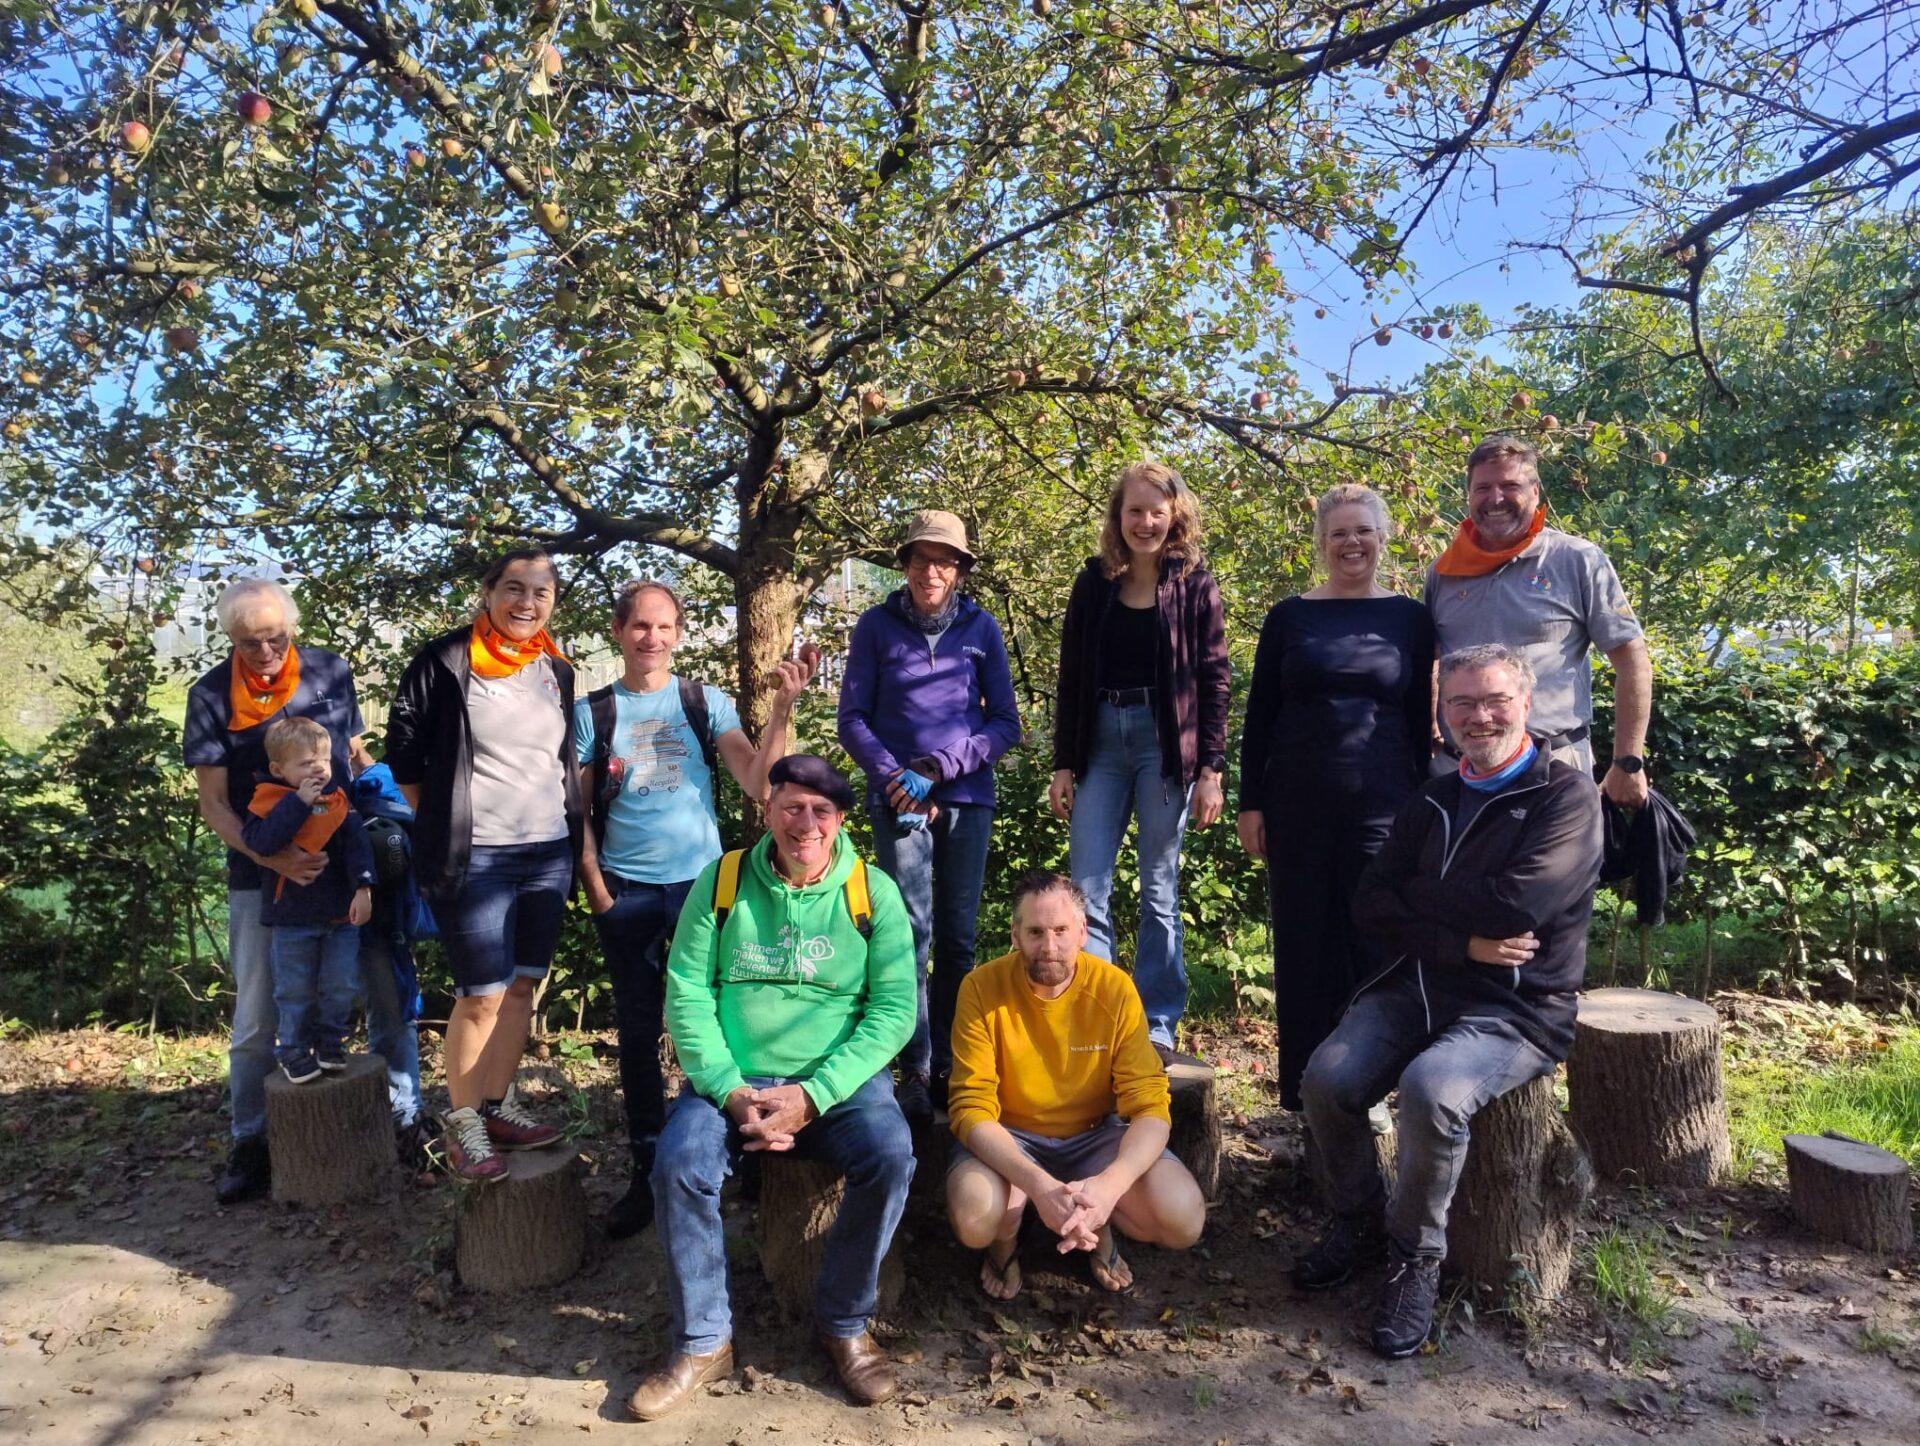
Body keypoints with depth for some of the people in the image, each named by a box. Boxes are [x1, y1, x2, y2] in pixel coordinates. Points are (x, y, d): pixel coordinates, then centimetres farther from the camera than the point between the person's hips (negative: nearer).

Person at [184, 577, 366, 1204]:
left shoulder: (330, 672, -3)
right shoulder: (211, 695, -7)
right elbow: (213, 802, -8)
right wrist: (272, 857, -23)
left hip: (343, 862, 1)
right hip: (260, 875, -1)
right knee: (255, 1020, 7)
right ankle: (250, 1144, 22)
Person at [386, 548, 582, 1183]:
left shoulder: (557, 671, 9)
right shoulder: (445, 661, -8)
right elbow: (404, 753, -2)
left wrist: (576, 830, 13)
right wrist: (441, 825, 1)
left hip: (550, 855, 5)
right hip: (475, 859, -5)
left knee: (521, 987, 11)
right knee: (481, 996, -2)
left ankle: (497, 1106, 25)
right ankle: (462, 1125, 15)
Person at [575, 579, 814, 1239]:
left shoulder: (707, 702, 0)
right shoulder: (592, 712, 2)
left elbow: (757, 784, -11)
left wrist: (781, 709, -22)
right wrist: (596, 889, -4)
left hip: (701, 881, 0)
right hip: (627, 890, 1)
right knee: (638, 1029, 9)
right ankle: (646, 1171, 21)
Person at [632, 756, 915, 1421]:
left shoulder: (874, 892, -4)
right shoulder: (722, 881, -1)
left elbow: (894, 1008, -9)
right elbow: (687, 993, -4)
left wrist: (812, 1096, -18)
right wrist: (730, 1093, -16)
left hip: (840, 1080, -1)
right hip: (733, 1078, 1)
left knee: (890, 1156, -27)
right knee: (678, 1165, -24)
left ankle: (844, 1323, -1)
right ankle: (703, 1342, 0)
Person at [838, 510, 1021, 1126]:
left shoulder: (981, 627, 4)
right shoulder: (876, 626, 3)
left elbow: (1006, 723, 4)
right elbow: (852, 719, 4)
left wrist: (938, 769, -8)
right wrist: (895, 777, -11)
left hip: (967, 798, 2)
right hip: (900, 800, -1)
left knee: (958, 938, 5)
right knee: (910, 932, -7)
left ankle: (951, 1068, 14)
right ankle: (916, 1072, 0)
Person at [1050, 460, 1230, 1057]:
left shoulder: (1195, 585, 2)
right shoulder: (1093, 583, 8)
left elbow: (1215, 680, -1)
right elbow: (1071, 678, 8)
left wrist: (1211, 769, -7)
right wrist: (1063, 763, 4)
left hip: (1166, 743, -2)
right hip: (1101, 740, 2)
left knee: (1160, 889, 5)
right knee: (1086, 888, -1)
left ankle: (1158, 1026, 15)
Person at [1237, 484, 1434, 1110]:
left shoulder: (1410, 619, 7)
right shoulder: (1289, 617, 7)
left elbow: (1421, 720, 8)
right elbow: (1258, 715, 6)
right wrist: (1250, 804, 0)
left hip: (1381, 808, 0)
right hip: (1297, 807, 0)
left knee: (1374, 942, 4)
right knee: (1302, 945, 5)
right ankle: (1303, 1097, 16)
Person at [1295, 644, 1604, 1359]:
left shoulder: (1566, 796, -4)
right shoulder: (1433, 802, 14)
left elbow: (1518, 903, -20)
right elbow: (1371, 905, 3)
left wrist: (1415, 895, -5)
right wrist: (1463, 943, -13)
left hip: (1518, 1007, -5)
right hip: (1419, 986, 5)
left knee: (1429, 1088, -32)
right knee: (1326, 1080, -18)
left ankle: (1416, 1257, -7)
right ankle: (1359, 1221, 10)